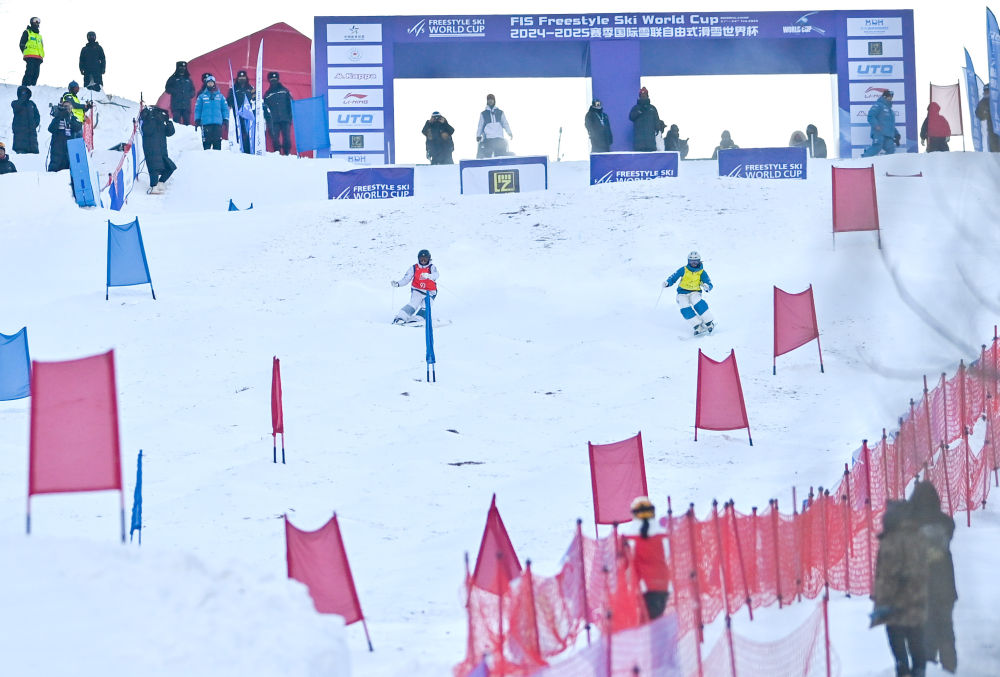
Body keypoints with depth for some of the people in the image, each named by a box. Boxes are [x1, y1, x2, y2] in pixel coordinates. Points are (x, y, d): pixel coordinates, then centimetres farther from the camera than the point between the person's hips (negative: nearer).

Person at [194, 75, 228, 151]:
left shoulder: (220, 96, 12)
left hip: (218, 122, 1)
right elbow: (197, 109, 11)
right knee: (207, 141, -5)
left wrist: (226, 119, 4)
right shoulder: (202, 96, 10)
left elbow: (225, 109, 14)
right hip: (206, 123, -1)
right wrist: (197, 120, 2)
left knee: (217, 142, -6)